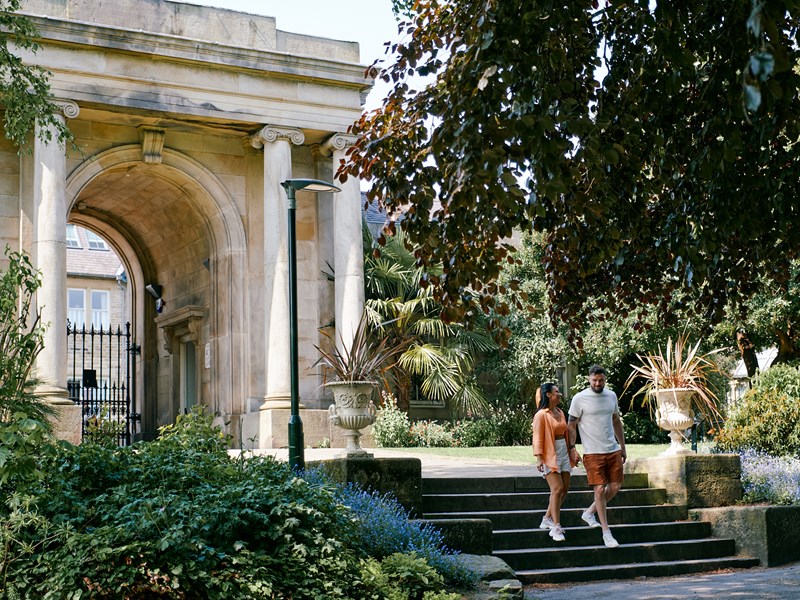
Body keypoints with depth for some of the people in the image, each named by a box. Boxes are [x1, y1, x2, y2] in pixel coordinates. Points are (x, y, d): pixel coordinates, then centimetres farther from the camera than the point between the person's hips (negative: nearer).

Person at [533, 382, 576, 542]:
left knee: (564, 488, 7)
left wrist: (571, 452, 21)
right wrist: (539, 458, -21)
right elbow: (538, 438, -14)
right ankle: (556, 527, -10)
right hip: (550, 455, -8)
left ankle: (547, 519, 21)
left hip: (563, 453, 8)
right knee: (557, 489, -14)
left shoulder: (560, 413, 14)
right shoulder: (541, 415, -10)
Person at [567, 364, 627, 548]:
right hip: (592, 453, -5)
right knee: (600, 489, -5)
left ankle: (589, 513, 26)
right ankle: (606, 532, 4)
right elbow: (572, 425, -3)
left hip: (613, 450, 5)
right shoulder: (579, 399, -7)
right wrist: (572, 447, -12)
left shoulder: (611, 396, 8)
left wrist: (623, 447, 17)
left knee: (615, 487, 6)